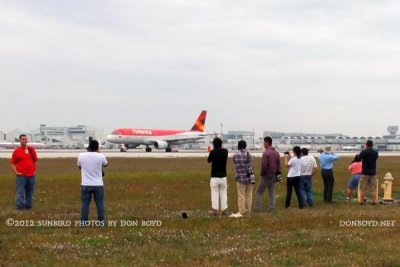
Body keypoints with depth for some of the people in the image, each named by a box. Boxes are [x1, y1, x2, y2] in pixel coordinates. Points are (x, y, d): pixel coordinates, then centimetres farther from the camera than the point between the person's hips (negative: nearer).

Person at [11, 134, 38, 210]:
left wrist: (35, 170, 10)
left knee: (30, 192, 11)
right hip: (21, 176, -4)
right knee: (20, 192, -5)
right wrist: (16, 172, -8)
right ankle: (20, 207, -4)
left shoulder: (31, 150, 8)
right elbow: (13, 163, 2)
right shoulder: (16, 151, -1)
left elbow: (35, 161, 17)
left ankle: (28, 206, 20)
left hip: (31, 175, 4)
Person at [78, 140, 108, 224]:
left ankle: (84, 222, 9)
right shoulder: (100, 156, -7)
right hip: (98, 185, -1)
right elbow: (106, 164, 15)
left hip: (85, 185, 1)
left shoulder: (81, 156, -5)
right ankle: (101, 221, 11)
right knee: (100, 203, 8)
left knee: (85, 204, 7)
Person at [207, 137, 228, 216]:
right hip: (223, 177, 2)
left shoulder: (212, 152, -11)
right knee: (223, 194, 9)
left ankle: (215, 210, 1)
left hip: (214, 177, -2)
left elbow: (209, 160, 6)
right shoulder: (225, 152, -2)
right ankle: (223, 210, 8)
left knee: (214, 194, 2)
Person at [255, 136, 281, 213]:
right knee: (272, 192, 11)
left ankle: (258, 208, 1)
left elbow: (264, 165, -22)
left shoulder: (266, 153, -17)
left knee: (259, 192, 3)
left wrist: (262, 173, -7)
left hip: (266, 176, -7)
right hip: (273, 176, 7)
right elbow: (278, 164, 10)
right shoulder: (276, 153, 7)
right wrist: (277, 173, 14)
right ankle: (271, 208, 7)